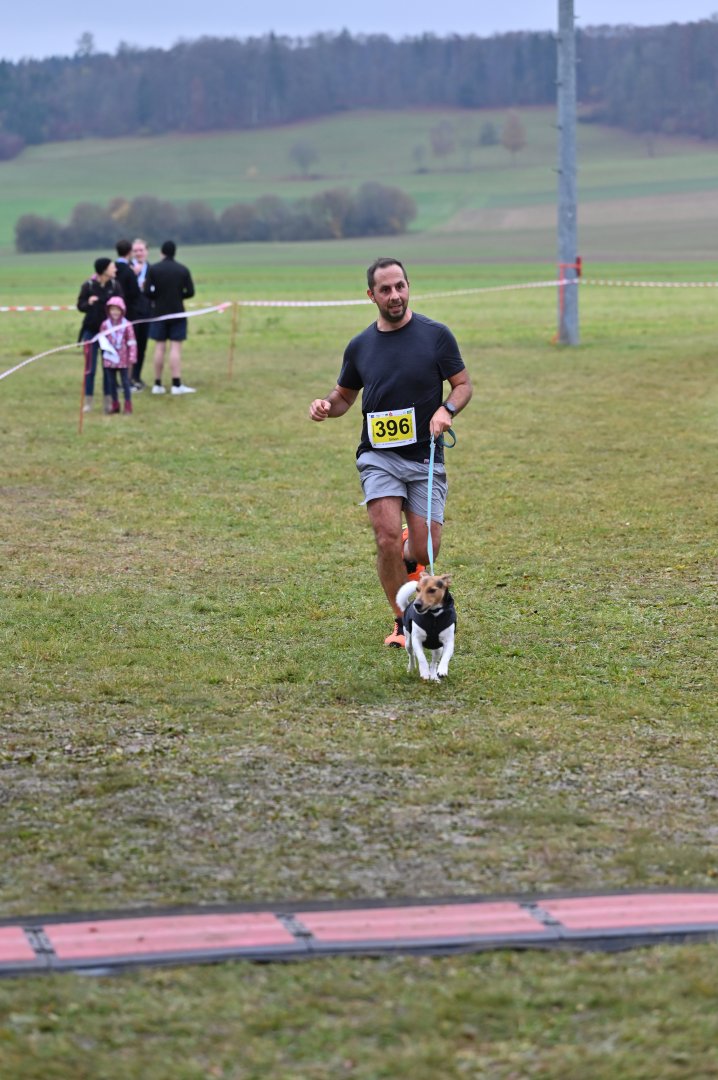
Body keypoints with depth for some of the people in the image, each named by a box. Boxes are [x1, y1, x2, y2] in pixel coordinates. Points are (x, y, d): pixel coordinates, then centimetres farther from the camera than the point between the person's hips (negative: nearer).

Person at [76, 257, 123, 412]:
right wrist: (89, 303, -25)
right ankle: (88, 402, 10)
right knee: (90, 368, 1)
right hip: (91, 331, -2)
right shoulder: (88, 286, -8)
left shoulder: (115, 286, -2)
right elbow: (80, 306, -3)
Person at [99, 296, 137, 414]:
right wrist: (104, 344, -12)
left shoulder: (126, 325, -6)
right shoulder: (105, 324, 2)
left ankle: (128, 405, 8)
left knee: (125, 382, 2)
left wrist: (131, 358, -7)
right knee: (111, 383, 9)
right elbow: (101, 338, 12)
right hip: (109, 359, 3)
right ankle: (114, 405, 19)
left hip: (123, 360, -3)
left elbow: (131, 342, -4)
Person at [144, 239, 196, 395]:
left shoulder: (153, 269, -4)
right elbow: (190, 292, -3)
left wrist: (157, 297, 11)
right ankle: (176, 384, -7)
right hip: (177, 312, -1)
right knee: (176, 348, -2)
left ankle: (158, 384, 8)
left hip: (159, 312, 1)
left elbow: (147, 291, -9)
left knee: (159, 348, 6)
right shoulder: (183, 270, -3)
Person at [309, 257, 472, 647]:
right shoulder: (360, 346, 6)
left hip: (426, 457, -1)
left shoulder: (436, 335, -1)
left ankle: (408, 563, 33)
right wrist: (326, 405, -4)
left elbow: (463, 384, 5)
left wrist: (446, 409, -16)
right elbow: (345, 395, 19)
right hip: (379, 456, 1)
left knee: (424, 549, -6)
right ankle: (403, 622, 0)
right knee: (388, 538, -17)